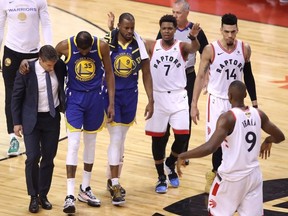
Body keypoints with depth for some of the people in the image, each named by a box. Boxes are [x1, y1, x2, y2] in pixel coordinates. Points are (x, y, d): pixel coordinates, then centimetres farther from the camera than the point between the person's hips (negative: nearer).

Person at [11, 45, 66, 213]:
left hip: (52, 119, 3)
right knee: (33, 157, -10)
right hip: (32, 119, -3)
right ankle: (33, 197, 3)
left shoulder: (59, 67, -8)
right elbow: (17, 96, -6)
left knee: (49, 158, 6)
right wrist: (17, 122, -6)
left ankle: (43, 195, 19)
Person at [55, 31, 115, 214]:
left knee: (91, 142, 12)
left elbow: (109, 74, -1)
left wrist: (111, 103, -1)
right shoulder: (65, 46, -16)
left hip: (95, 97, 2)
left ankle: (85, 189, 26)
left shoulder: (102, 46, -13)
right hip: (74, 97, -2)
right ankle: (70, 195, -12)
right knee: (74, 143, -11)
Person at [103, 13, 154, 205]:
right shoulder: (107, 43, -14)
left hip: (130, 95, 4)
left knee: (120, 139, 14)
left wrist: (151, 100, 0)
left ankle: (112, 179, 28)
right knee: (116, 139, -7)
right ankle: (115, 186, -5)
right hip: (111, 95, -3)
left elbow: (146, 74, 2)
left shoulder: (140, 44, -6)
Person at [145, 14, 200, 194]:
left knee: (182, 136, -7)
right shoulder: (151, 46, -1)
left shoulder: (182, 47, -4)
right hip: (158, 97, 1)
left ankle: (171, 164, 23)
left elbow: (195, 48, -25)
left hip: (178, 98, -1)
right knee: (157, 137, 6)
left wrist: (193, 37, -49)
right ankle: (161, 177, 21)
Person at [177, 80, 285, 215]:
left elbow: (210, 147, -31)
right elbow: (280, 137, 10)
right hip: (254, 175, 5)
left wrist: (183, 156, -19)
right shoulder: (259, 114, -2)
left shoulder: (227, 118, -20)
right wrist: (268, 141, 32)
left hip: (231, 177, -5)